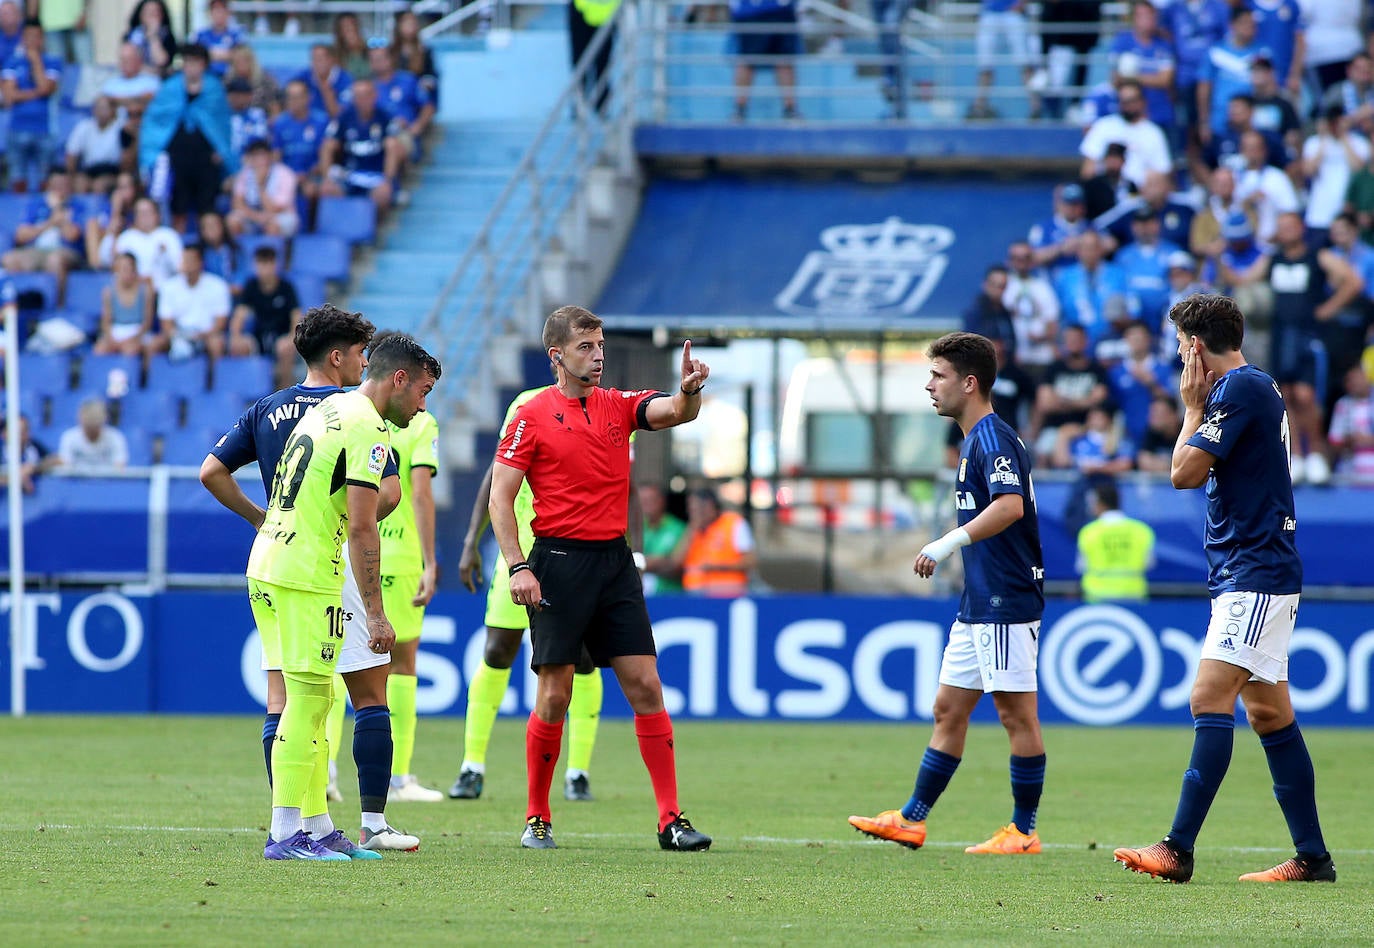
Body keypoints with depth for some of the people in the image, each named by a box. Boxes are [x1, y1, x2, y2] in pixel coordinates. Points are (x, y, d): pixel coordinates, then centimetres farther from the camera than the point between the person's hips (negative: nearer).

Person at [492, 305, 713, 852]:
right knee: (554, 695, -3)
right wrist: (518, 566, -13)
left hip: (614, 561, 4)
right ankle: (537, 820, 10)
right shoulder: (533, 416, -2)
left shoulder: (619, 406, 10)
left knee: (645, 687, -2)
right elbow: (501, 496, -4)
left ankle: (671, 820, -1)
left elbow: (677, 412, -5)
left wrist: (690, 390, -28)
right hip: (559, 562, -4)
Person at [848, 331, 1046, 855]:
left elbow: (1009, 506, -31)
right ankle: (911, 820, 15)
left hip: (1007, 601, -11)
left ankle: (1024, 831, 2)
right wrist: (945, 546, 24)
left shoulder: (994, 438, -15)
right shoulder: (975, 439, 17)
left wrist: (950, 542, -32)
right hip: (979, 604, 11)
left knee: (1016, 713, -3)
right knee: (948, 709, 12)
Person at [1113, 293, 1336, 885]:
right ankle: (1312, 857, 13)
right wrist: (1198, 406, 19)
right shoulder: (1256, 388, 18)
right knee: (1268, 713, 11)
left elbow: (1185, 473, -14)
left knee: (1210, 698, -17)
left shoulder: (1238, 388, -13)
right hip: (1255, 575, 11)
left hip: (1255, 573, -11)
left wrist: (1192, 408, -1)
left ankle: (1179, 850, -25)